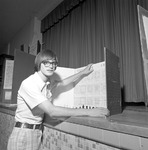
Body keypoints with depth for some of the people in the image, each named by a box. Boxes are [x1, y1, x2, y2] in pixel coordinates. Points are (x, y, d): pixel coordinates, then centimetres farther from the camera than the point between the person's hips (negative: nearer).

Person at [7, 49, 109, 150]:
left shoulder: (48, 83, -2)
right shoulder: (29, 84, -24)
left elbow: (63, 83, 17)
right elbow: (52, 111, -30)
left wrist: (83, 73, 6)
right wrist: (89, 112, -30)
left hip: (39, 133, 6)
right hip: (24, 135, -6)